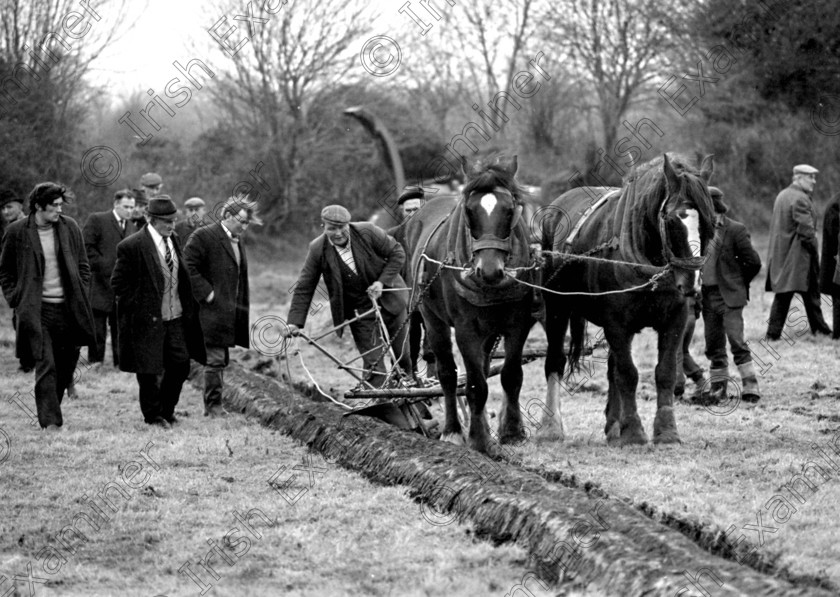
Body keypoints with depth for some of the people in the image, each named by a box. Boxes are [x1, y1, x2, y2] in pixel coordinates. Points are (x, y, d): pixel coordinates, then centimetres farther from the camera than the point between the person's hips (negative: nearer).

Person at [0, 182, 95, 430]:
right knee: (46, 367, -11)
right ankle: (50, 421, -11)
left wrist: (79, 297, 5)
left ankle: (50, 407, 27)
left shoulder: (70, 228, 6)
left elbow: (83, 267, 14)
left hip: (68, 308, 3)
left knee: (67, 365, 7)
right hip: (37, 310, -3)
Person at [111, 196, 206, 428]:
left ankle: (166, 410, 26)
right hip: (148, 319, -6)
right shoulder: (132, 246, -15)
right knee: (149, 371, 2)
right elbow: (119, 283, -10)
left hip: (175, 317, 6)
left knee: (181, 365, 7)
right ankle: (153, 415, 19)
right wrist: (139, 308, -12)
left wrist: (188, 307, 12)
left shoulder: (173, 241, 8)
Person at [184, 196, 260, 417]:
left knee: (220, 361, 11)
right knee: (215, 360, -8)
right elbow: (188, 267, -14)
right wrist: (206, 293, -18)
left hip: (230, 314, 8)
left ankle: (214, 406, 17)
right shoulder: (204, 237, -8)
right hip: (212, 312, -8)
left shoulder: (238, 244, 18)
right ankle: (213, 406, -2)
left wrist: (244, 314, 18)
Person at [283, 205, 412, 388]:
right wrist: (294, 322, -18)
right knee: (373, 364, -8)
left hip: (389, 301, 0)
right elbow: (304, 289, -9)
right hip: (359, 312, 0)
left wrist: (382, 281, -17)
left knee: (402, 355, 12)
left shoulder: (368, 232, -17)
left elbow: (397, 253, -5)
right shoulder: (317, 249, -14)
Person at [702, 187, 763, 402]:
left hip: (730, 295, -5)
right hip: (707, 294, 5)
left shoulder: (735, 230, -8)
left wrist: (737, 282, 4)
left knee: (736, 341, -11)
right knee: (714, 344, 10)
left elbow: (753, 262, -5)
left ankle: (750, 387, -6)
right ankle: (718, 388, 18)